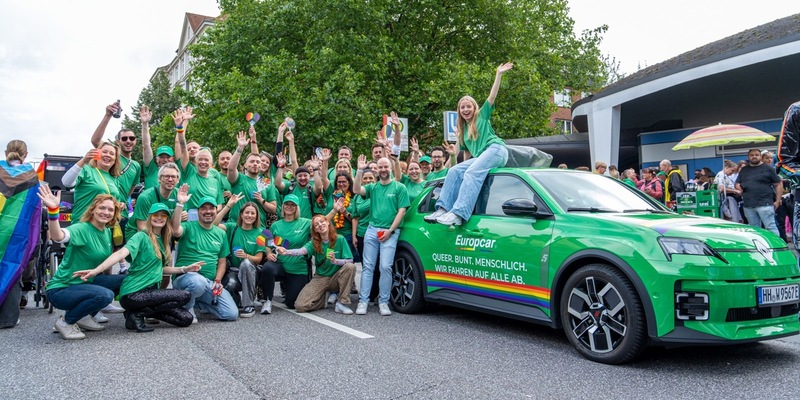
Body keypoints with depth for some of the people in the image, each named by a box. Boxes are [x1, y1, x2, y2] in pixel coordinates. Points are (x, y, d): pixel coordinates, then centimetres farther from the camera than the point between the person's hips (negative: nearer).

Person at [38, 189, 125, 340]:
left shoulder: (107, 231, 3)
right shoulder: (81, 229, -21)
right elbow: (57, 236, -44)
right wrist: (53, 210, -59)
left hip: (86, 281, 8)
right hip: (61, 289, -8)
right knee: (105, 295, -32)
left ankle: (84, 316, 12)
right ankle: (65, 321, -5)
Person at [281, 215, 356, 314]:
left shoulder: (340, 239, -7)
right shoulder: (314, 242, -4)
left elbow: (350, 261, -11)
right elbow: (302, 250, -26)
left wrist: (335, 261, -30)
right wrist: (286, 251, -46)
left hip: (336, 278, -1)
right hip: (320, 278, 1)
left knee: (350, 267, -32)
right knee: (300, 306, -18)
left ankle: (342, 303, -20)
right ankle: (326, 297, 11)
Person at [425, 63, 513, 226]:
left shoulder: (482, 115, 11)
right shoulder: (463, 130, 25)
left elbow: (492, 96, 1)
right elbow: (468, 151, 28)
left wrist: (499, 74, -5)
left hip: (496, 149, -7)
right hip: (479, 157, 7)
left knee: (471, 172, -29)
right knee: (455, 171, -11)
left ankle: (459, 213, -43)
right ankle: (443, 208, -18)